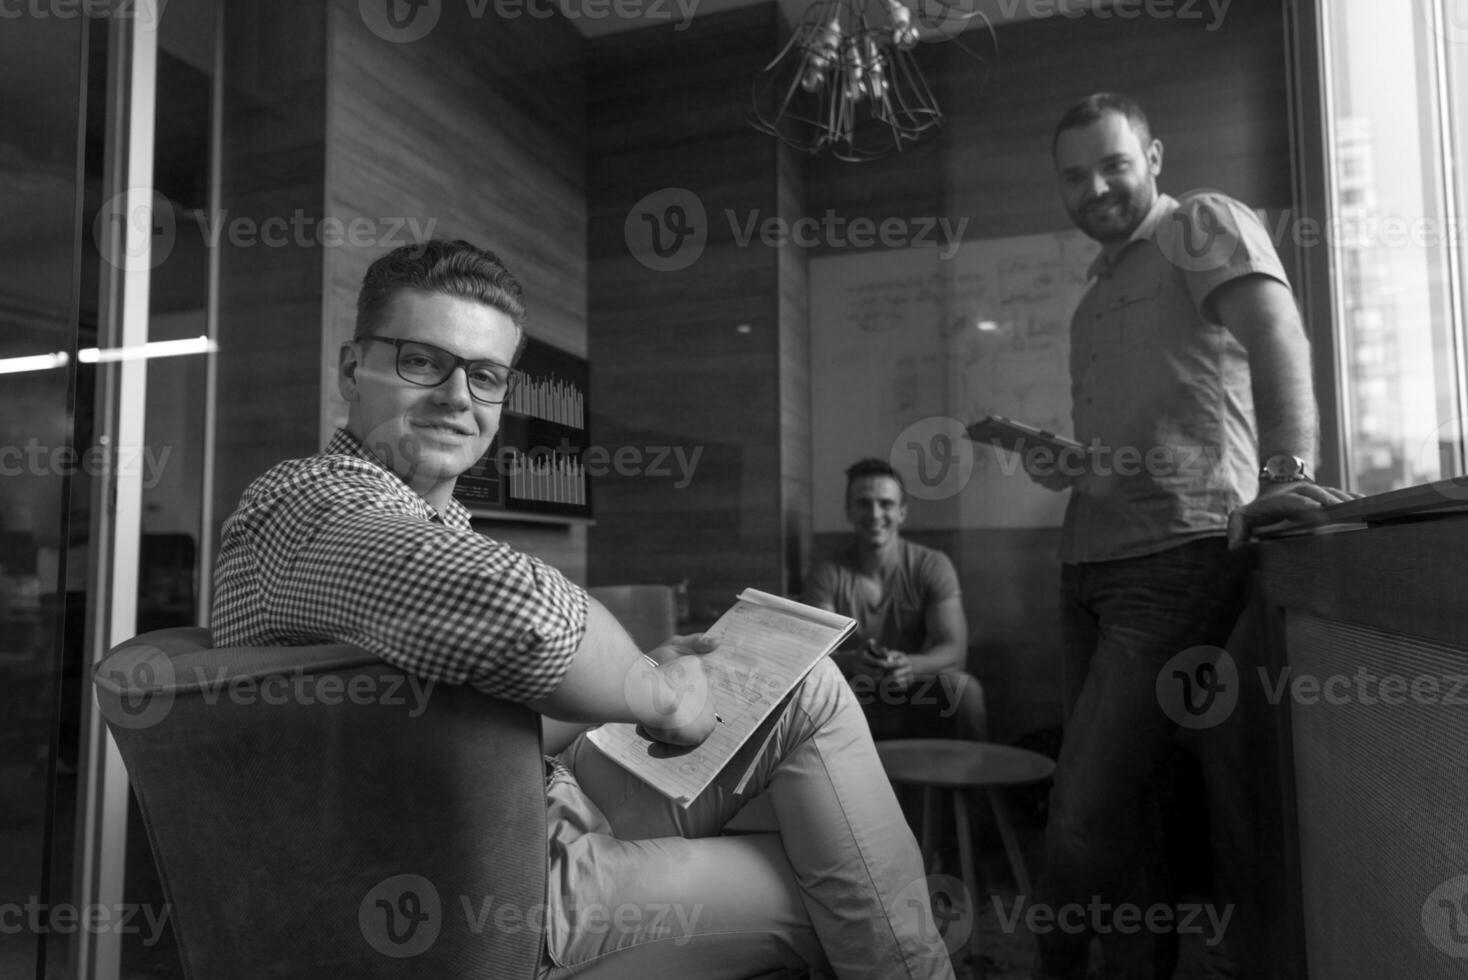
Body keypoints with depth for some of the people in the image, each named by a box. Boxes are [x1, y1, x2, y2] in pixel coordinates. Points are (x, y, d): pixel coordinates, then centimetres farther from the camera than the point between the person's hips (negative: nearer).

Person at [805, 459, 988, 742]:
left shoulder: (932, 566, -2)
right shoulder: (827, 575, -2)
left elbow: (954, 649, -10)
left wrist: (910, 665, -33)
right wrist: (853, 662, -35)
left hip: (919, 700, 1)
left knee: (963, 686, -29)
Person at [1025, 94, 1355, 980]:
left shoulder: (1205, 224, 1)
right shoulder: (1100, 290, 24)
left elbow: (1275, 333, -16)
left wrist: (1285, 469, -31)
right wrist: (1066, 467, 11)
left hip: (1178, 558, -8)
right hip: (1091, 563, 8)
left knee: (1085, 816, -9)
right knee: (1121, 806, 11)